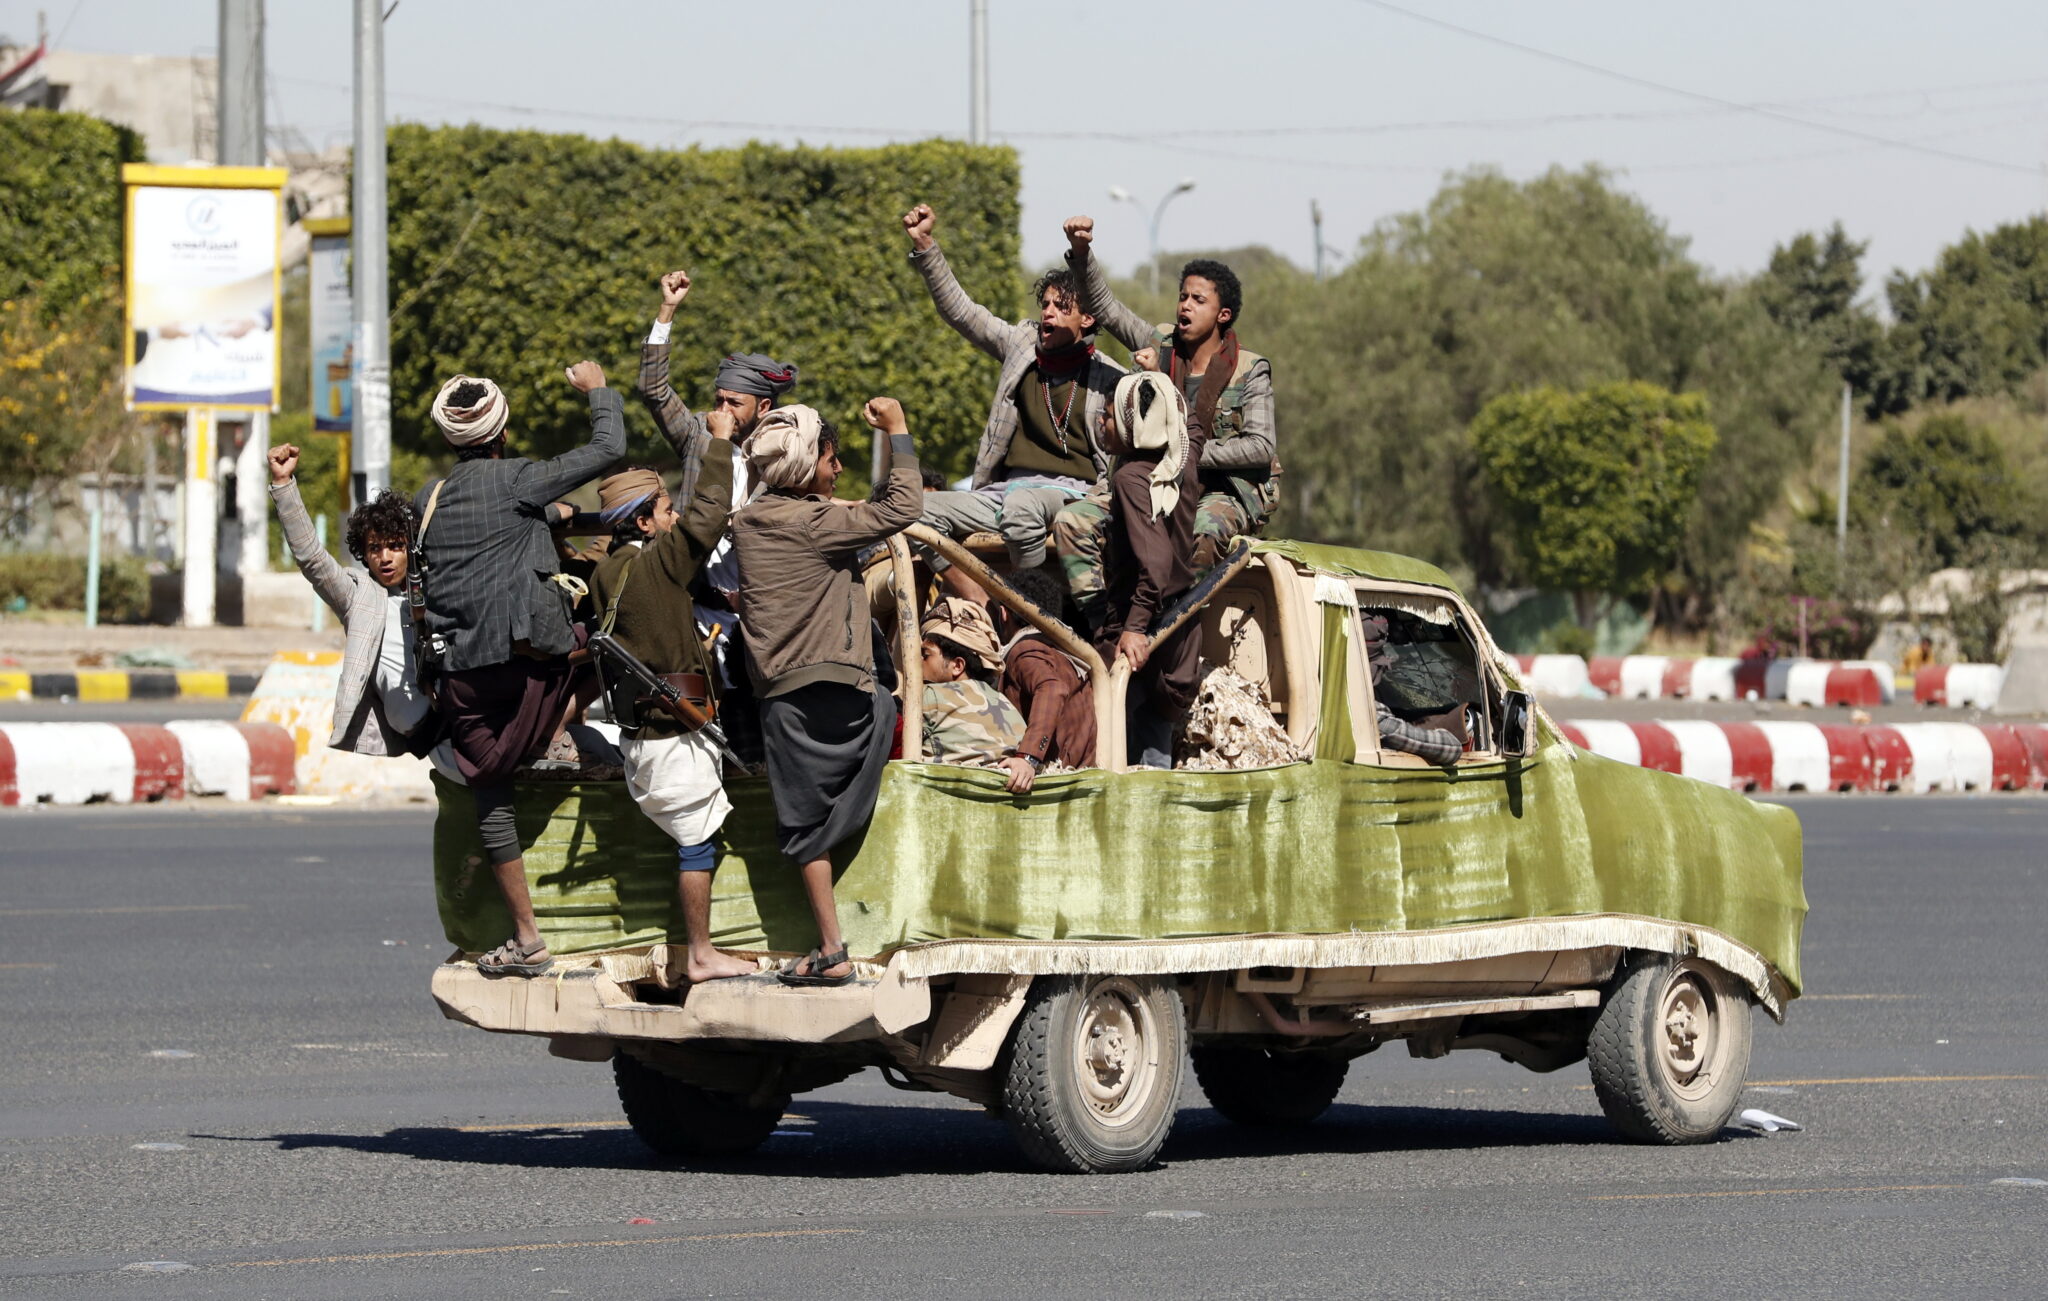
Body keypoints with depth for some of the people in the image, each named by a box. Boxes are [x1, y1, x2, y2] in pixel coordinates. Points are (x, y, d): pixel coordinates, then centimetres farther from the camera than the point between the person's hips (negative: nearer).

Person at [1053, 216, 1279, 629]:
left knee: (1204, 529, -42)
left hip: (1226, 490, -5)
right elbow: (1103, 305, 10)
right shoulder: (1161, 347, 11)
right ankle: (1097, 622, -27)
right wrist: (1081, 253, -6)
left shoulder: (1249, 372, -2)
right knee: (1073, 522, -17)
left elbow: (1261, 447, -11)